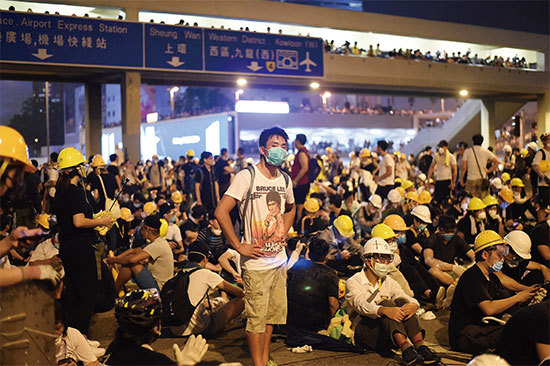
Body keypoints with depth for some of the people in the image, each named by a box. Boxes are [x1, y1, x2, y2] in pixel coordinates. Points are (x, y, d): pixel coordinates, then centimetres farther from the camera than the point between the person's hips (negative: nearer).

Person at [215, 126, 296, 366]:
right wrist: (239, 246, -15)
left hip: (280, 260, 7)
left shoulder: (285, 180, 8)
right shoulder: (247, 176, -12)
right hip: (257, 262, -6)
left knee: (274, 313, 14)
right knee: (257, 317, 0)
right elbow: (221, 212, -17)